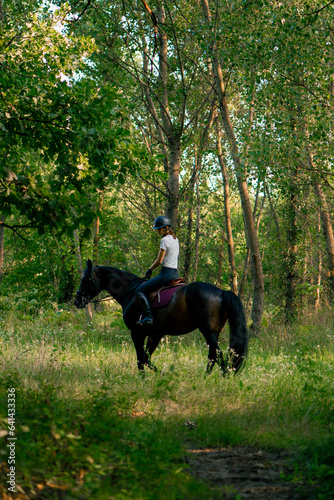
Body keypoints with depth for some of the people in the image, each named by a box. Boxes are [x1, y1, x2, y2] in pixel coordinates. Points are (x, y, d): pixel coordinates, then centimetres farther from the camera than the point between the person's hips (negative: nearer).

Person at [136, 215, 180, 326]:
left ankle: (148, 316, -22)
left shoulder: (164, 240, -12)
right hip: (176, 273, 10)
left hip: (167, 273, -10)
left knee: (139, 291, -10)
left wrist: (149, 269, 3)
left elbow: (159, 261, -13)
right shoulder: (175, 239, 16)